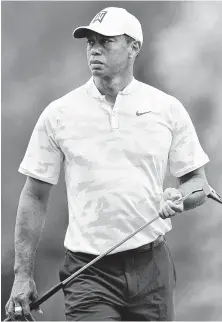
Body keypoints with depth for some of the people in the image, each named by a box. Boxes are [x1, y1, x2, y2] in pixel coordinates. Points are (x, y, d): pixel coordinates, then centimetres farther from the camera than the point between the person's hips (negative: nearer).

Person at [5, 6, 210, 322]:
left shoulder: (168, 109, 5)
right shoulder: (58, 114, 3)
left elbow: (198, 183, 11)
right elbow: (35, 196, 6)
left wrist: (178, 198, -13)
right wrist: (22, 273, 0)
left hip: (152, 265, 1)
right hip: (89, 272, -1)